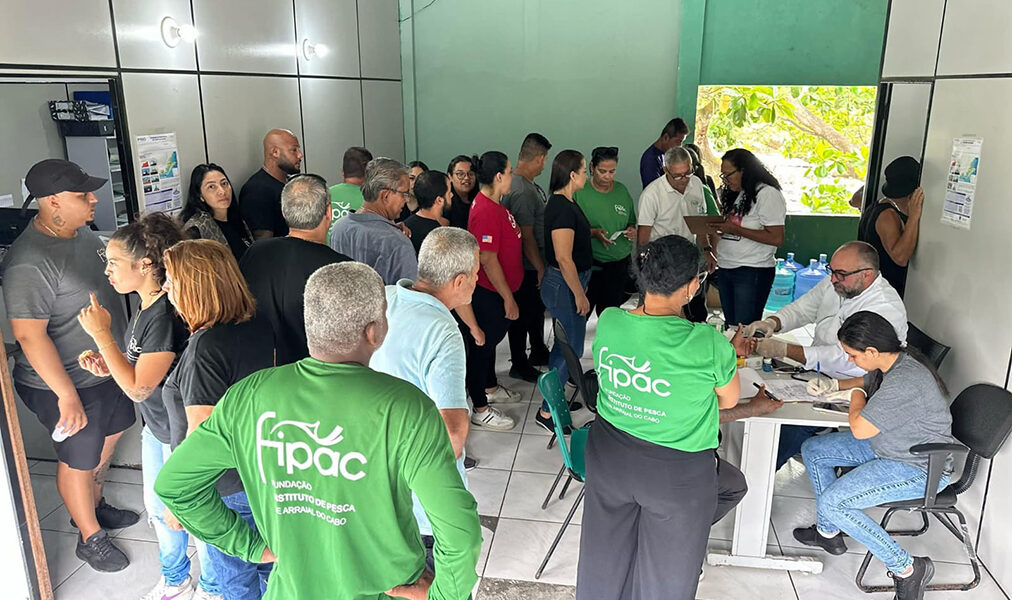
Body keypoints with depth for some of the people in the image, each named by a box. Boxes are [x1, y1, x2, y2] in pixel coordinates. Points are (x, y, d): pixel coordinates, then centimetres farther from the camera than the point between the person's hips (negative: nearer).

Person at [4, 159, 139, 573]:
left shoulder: (82, 233, 0)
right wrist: (66, 395, -26)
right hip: (66, 383, -8)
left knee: (109, 437, 25)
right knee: (78, 461, 11)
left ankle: (94, 506, 49)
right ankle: (90, 537, 33)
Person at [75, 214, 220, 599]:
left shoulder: (166, 315, -29)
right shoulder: (145, 307, 1)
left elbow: (138, 388, -25)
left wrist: (101, 334, -23)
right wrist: (107, 366, -4)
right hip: (156, 429, 10)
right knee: (158, 510, 25)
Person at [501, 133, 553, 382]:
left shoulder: (529, 185, 7)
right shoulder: (522, 191, -25)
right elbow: (526, 236, -25)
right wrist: (540, 269, -19)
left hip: (536, 263, 10)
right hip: (528, 267, -10)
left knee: (537, 309, 23)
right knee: (523, 314, 3)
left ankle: (538, 352, 41)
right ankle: (519, 365, 18)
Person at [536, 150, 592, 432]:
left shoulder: (564, 203, 9)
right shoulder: (563, 209, -23)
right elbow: (564, 258, -25)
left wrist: (591, 233, 14)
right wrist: (580, 295, -20)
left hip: (563, 283, 10)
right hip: (564, 285, -10)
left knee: (564, 344, 19)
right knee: (572, 348, -4)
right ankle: (546, 412, 5)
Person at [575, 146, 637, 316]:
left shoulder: (622, 190, 8)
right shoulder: (579, 192, -9)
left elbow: (632, 222, 20)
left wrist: (632, 230, -2)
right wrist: (593, 232, -23)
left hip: (620, 263, 5)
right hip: (590, 264, -5)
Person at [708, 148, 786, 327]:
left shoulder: (767, 193, -10)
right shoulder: (733, 194, 16)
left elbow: (776, 238, -17)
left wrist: (735, 229, -18)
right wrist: (710, 251, 7)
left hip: (752, 272, -8)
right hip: (726, 269, 8)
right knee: (730, 326, 10)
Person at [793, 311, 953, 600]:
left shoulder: (905, 382, -34)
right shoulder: (892, 360, -3)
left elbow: (859, 429, -29)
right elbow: (868, 381, 23)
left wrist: (855, 395, -11)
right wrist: (834, 385, 7)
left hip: (921, 469, -10)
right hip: (889, 447, 10)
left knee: (831, 502, -21)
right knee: (813, 450, 11)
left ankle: (907, 568, -5)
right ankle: (829, 532, 25)